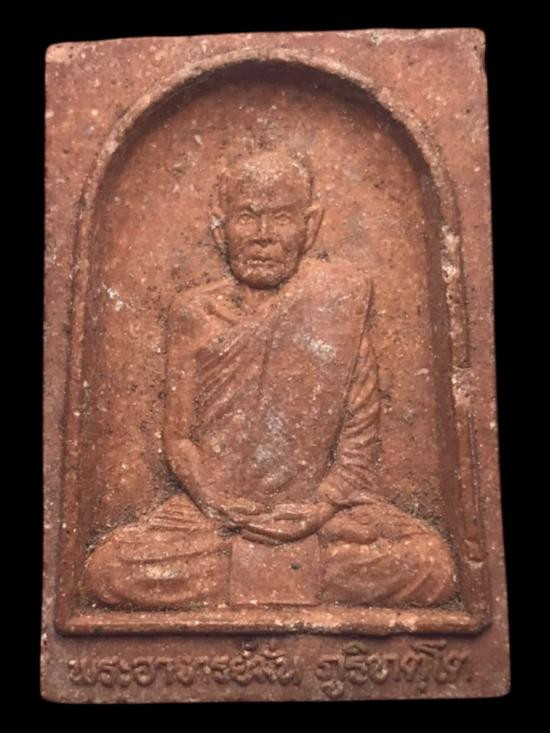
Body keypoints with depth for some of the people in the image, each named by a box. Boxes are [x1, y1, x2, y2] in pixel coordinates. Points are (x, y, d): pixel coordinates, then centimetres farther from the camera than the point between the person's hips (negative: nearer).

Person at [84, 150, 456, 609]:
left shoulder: (343, 295, -3)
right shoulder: (195, 313, 1)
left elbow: (360, 434, -2)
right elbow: (179, 437, 2)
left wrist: (318, 507, -13)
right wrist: (231, 513, -11)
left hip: (323, 507, 0)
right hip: (213, 509, 1)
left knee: (432, 567, -24)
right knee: (107, 571, -20)